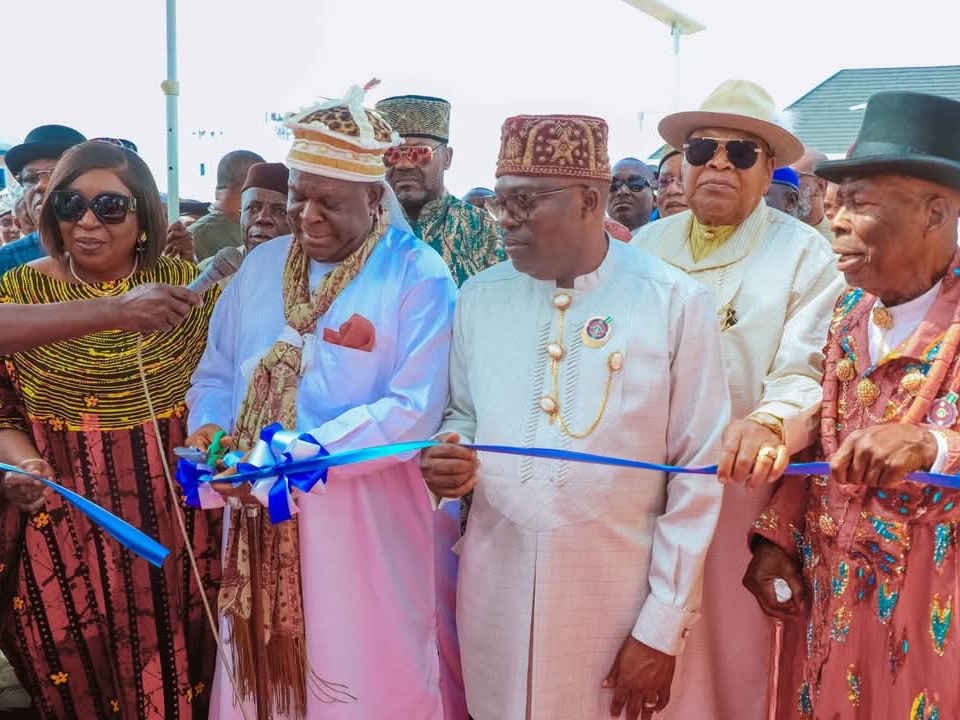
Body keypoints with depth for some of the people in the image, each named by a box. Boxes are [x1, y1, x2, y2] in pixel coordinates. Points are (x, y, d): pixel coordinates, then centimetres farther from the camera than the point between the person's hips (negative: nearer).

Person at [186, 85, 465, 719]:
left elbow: (415, 411, -18)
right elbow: (217, 375, 13)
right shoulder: (261, 266, 8)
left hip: (367, 528, -5)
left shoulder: (418, 278, -11)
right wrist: (208, 429, -9)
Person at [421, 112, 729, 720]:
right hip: (495, 595, 3)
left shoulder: (676, 305, -10)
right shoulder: (479, 298, 2)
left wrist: (664, 628, -9)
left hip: (618, 603, -3)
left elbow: (699, 475, -8)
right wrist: (447, 458, -9)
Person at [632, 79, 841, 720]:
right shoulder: (647, 245, 10)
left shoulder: (805, 254, -3)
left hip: (744, 489, -3)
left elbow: (805, 375, -15)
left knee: (737, 658, 9)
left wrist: (770, 424, -33)